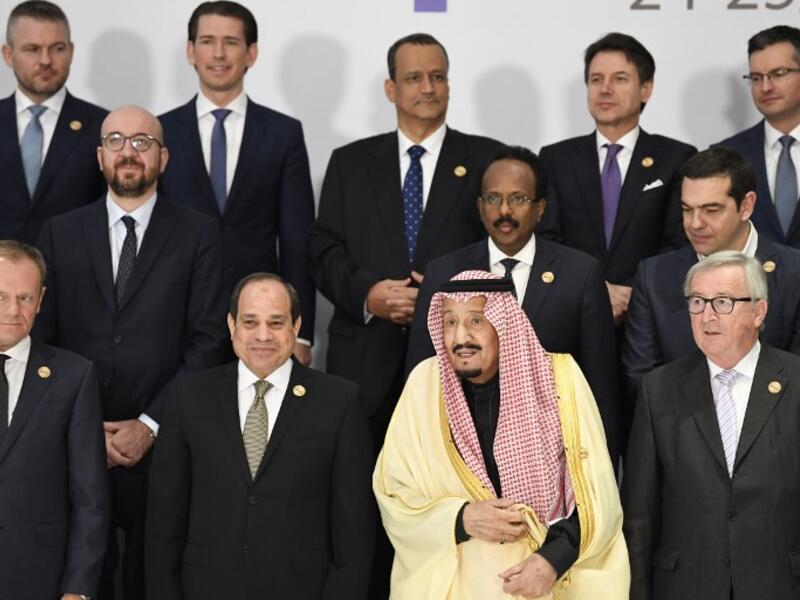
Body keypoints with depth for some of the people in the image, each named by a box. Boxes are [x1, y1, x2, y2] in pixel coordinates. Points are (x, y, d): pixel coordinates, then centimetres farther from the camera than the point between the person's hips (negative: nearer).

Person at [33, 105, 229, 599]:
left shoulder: (198, 234, 3)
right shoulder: (60, 233, 9)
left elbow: (209, 340, -3)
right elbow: (42, 339, 5)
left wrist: (150, 424, -9)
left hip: (162, 443, -1)